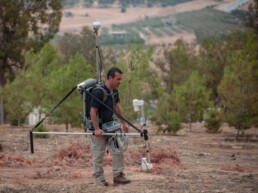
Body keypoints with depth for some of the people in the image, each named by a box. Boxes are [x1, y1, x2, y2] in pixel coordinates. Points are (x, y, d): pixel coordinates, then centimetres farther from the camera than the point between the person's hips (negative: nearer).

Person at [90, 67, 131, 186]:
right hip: (99, 127, -8)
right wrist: (97, 129, -25)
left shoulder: (114, 91, 2)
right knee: (98, 154, 1)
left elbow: (117, 107, 15)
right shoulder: (99, 92, -24)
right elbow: (93, 111, -24)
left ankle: (118, 175, 6)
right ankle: (99, 179, 11)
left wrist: (123, 123, 16)